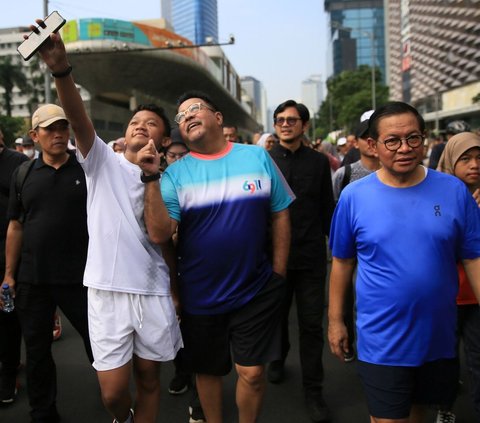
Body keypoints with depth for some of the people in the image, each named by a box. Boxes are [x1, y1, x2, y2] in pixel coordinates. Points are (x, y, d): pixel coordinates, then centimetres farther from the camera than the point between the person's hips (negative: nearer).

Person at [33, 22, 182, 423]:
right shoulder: (103, 162, 2)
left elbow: (162, 236, -3)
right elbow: (79, 119, -19)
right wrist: (61, 68, -31)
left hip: (154, 293, 1)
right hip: (107, 291, -1)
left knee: (149, 378, 13)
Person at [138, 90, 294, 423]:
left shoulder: (258, 157, -2)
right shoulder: (176, 174, -4)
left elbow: (280, 216, 3)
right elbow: (159, 233, -15)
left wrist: (279, 274, 2)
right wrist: (152, 179, -22)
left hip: (256, 292, 0)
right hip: (200, 296, 1)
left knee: (252, 372, 6)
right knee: (208, 370, 17)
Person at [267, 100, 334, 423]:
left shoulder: (319, 161, 2)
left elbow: (327, 208, 6)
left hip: (311, 255, 0)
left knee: (312, 324, 4)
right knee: (277, 316, 18)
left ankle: (313, 390, 16)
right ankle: (278, 359, 45)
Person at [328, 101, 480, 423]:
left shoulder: (454, 191, -6)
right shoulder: (354, 196, -9)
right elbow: (342, 261, 0)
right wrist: (335, 319, 4)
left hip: (440, 337, 2)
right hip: (382, 341, -2)